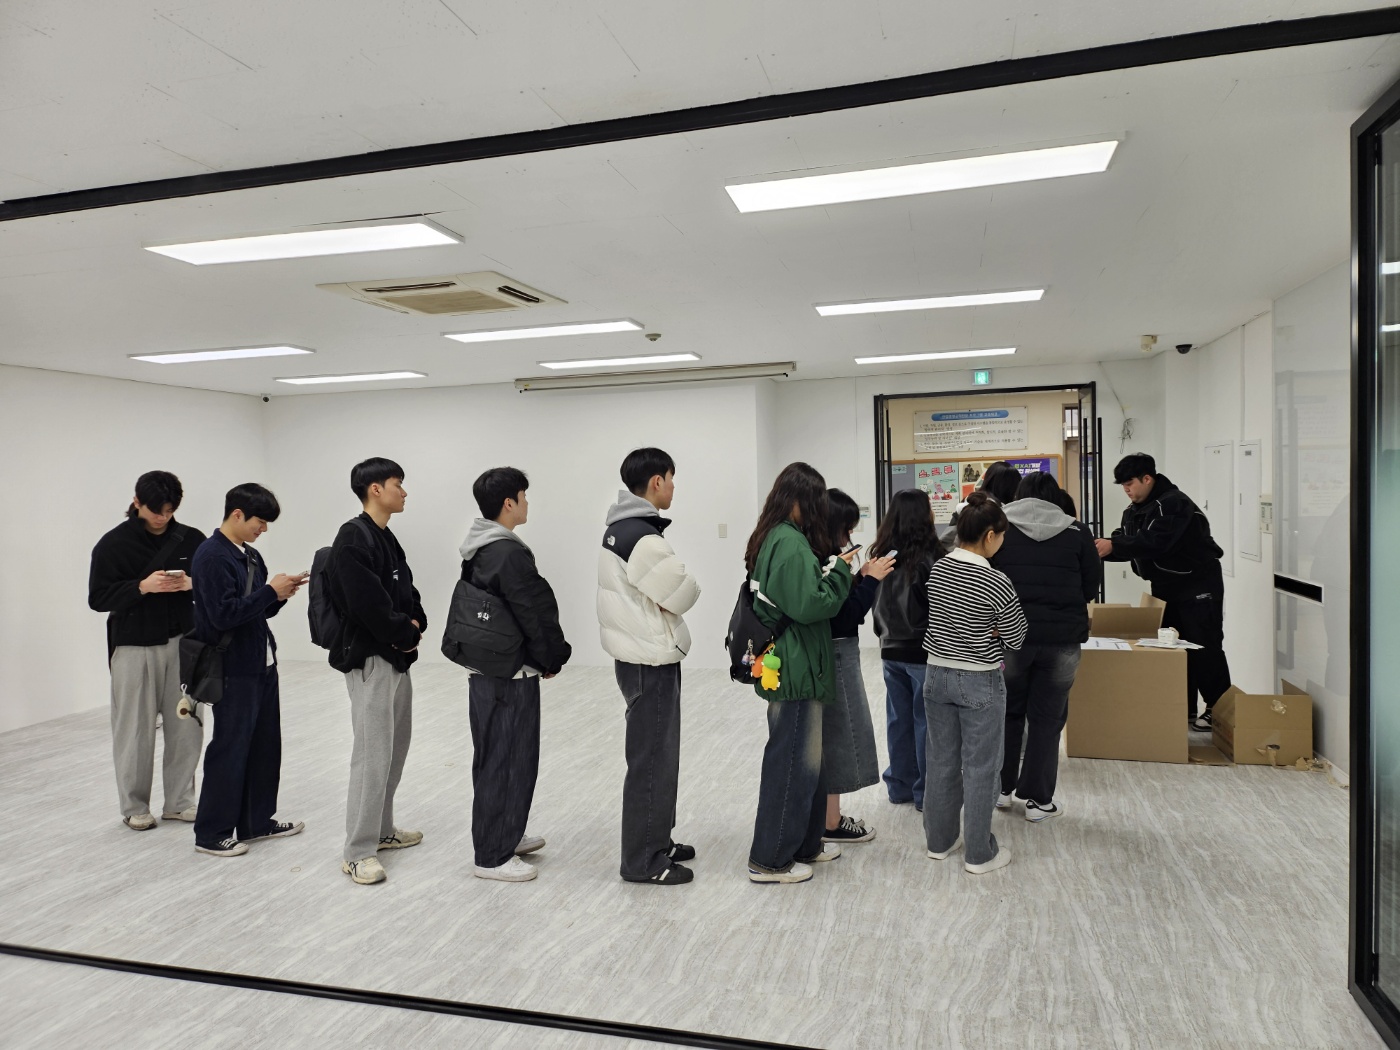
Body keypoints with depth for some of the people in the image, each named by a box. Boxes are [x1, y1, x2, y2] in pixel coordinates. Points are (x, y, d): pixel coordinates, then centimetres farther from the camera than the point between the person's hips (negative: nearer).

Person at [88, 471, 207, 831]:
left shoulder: (191, 539, 3)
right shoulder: (113, 544, -3)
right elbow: (98, 598, -6)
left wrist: (193, 583, -14)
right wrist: (142, 586, -21)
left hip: (182, 643, 3)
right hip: (134, 648, -2)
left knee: (186, 726, 6)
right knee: (135, 730, 4)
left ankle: (180, 802, 20)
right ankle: (134, 807, 20)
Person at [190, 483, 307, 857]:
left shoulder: (249, 556, 11)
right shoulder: (211, 556, -15)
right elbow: (224, 614, -23)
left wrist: (280, 593, -2)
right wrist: (271, 591, -18)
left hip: (262, 665, 9)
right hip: (234, 670, -9)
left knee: (265, 745, 15)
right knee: (230, 749, 0)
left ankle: (257, 820, 27)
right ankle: (211, 832, 14)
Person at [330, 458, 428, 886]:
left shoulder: (386, 538, 14)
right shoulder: (353, 539, -17)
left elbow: (405, 592, 16)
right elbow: (368, 603, -24)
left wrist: (415, 624, -3)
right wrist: (406, 635, -11)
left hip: (397, 658, 10)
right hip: (369, 659, -10)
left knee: (396, 748, 17)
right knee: (373, 755, -6)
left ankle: (382, 830, 31)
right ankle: (358, 851, 4)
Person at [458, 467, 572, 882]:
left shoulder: (477, 551, 9)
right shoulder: (510, 554, -21)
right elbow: (536, 615, -20)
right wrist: (551, 660, -3)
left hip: (485, 670, 10)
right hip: (511, 676, -10)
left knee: (495, 758, 19)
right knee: (508, 762, 0)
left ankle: (505, 835, 34)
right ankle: (493, 857, 10)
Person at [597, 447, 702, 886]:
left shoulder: (618, 528, 10)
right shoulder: (641, 535, -21)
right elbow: (682, 593, -16)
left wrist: (655, 603, -2)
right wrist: (683, 587, 3)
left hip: (637, 655, 10)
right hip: (651, 661, -10)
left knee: (655, 754, 19)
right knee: (652, 759, 0)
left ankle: (655, 841, 31)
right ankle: (643, 860, 11)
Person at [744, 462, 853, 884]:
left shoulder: (771, 538, 11)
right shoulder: (792, 543, -20)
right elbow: (809, 605, -23)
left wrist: (831, 570, 8)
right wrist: (839, 571, -11)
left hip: (789, 666, 10)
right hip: (794, 670, -10)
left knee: (806, 756, 19)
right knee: (792, 761, 1)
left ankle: (804, 845, 33)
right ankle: (770, 860, 13)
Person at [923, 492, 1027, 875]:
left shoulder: (937, 569, -1)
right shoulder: (997, 583, -19)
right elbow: (1015, 639, -9)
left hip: (937, 675, 6)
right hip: (980, 684, -5)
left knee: (941, 762, 15)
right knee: (979, 768, 6)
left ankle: (939, 840, 28)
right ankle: (979, 853, 17)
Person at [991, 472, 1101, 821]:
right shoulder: (1076, 532, 2)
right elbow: (1092, 585, 7)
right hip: (1062, 637, 0)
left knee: (1007, 713, 17)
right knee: (1047, 719, 9)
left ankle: (1001, 788, 25)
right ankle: (1038, 799, 15)